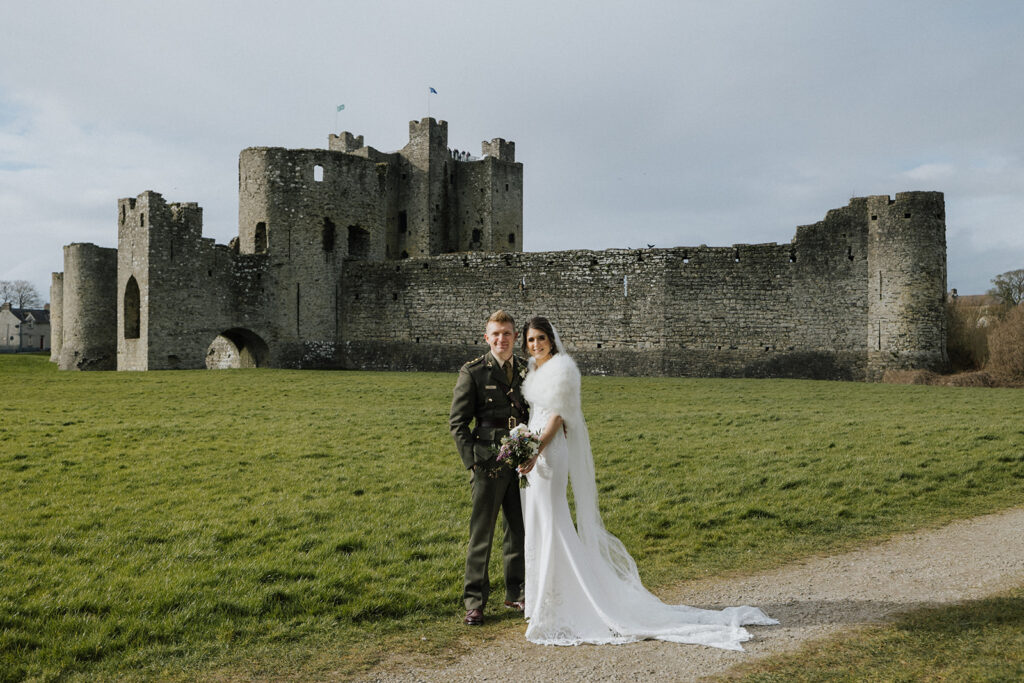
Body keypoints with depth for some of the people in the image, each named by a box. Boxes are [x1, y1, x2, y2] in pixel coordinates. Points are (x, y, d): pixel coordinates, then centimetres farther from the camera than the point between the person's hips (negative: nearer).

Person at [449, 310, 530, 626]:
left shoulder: (526, 371, 9)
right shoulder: (473, 372, -5)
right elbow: (457, 422, -5)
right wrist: (472, 461, -11)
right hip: (489, 465, -4)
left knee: (519, 531, 14)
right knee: (481, 533, 2)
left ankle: (516, 593, 28)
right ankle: (474, 601, 12)